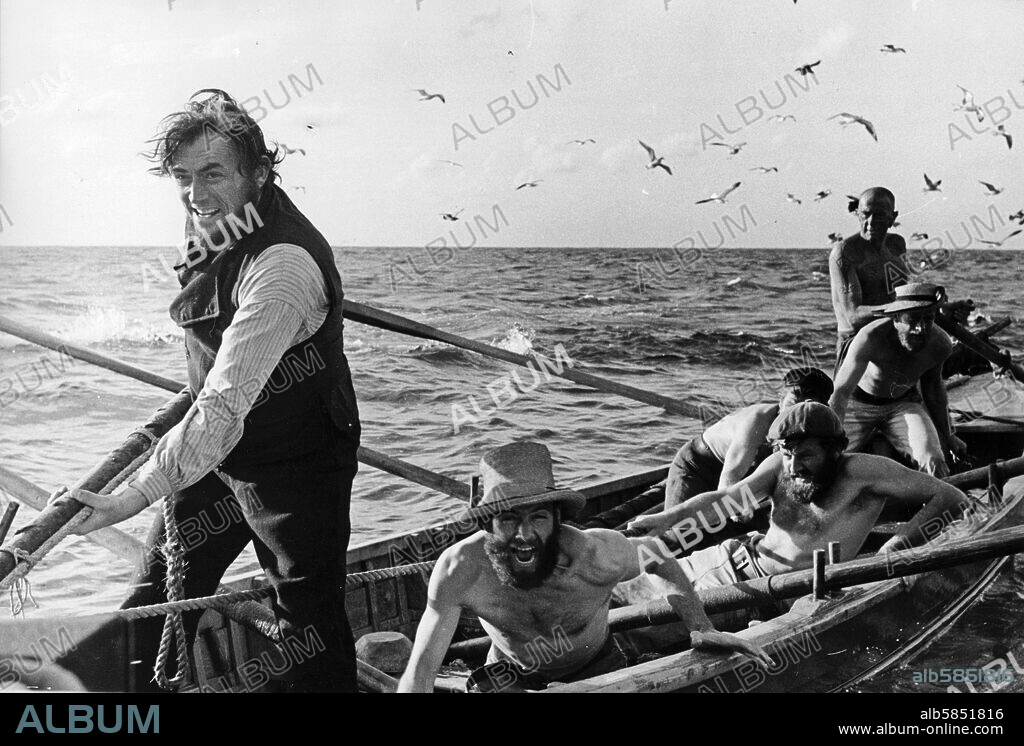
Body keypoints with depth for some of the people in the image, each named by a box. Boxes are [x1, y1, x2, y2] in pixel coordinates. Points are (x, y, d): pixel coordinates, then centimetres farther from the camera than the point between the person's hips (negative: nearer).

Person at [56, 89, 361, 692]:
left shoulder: (282, 264, -30)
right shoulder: (216, 230, -1)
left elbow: (225, 407, -35)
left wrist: (135, 497, -34)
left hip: (293, 467, -8)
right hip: (215, 456, 9)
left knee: (311, 630, 4)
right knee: (154, 607, 15)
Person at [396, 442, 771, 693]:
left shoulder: (596, 555, -35)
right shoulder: (461, 570, -34)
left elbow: (656, 553, -11)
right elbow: (420, 672, -30)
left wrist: (700, 627, -18)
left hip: (596, 667, 1)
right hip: (510, 674, 0)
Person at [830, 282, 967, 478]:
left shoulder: (940, 345, -19)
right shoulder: (871, 338, -35)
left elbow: (933, 386, 4)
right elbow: (841, 392, -37)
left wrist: (946, 436, 13)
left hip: (904, 403, 3)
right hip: (859, 403, -2)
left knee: (935, 463, -21)